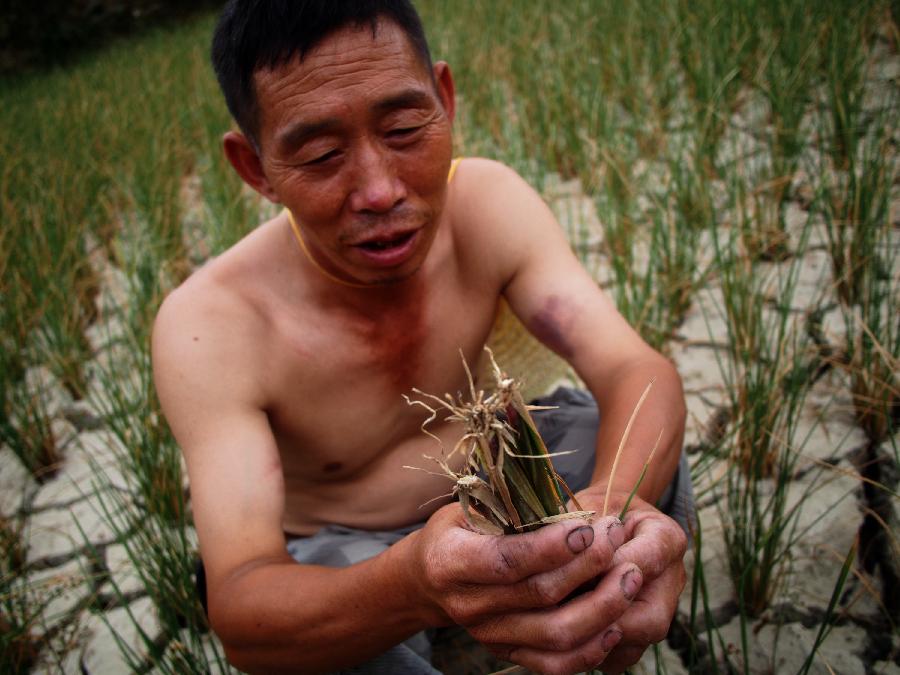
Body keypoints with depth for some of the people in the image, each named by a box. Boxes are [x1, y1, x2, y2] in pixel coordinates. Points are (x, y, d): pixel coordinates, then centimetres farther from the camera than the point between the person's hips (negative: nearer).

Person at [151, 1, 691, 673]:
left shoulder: (487, 201, -18)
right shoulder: (208, 326, -28)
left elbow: (639, 371, -27)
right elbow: (239, 606, -35)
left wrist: (615, 499, -51)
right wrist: (414, 583, -57)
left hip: (484, 487, 3)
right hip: (338, 554, -2)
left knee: (621, 439, -21)